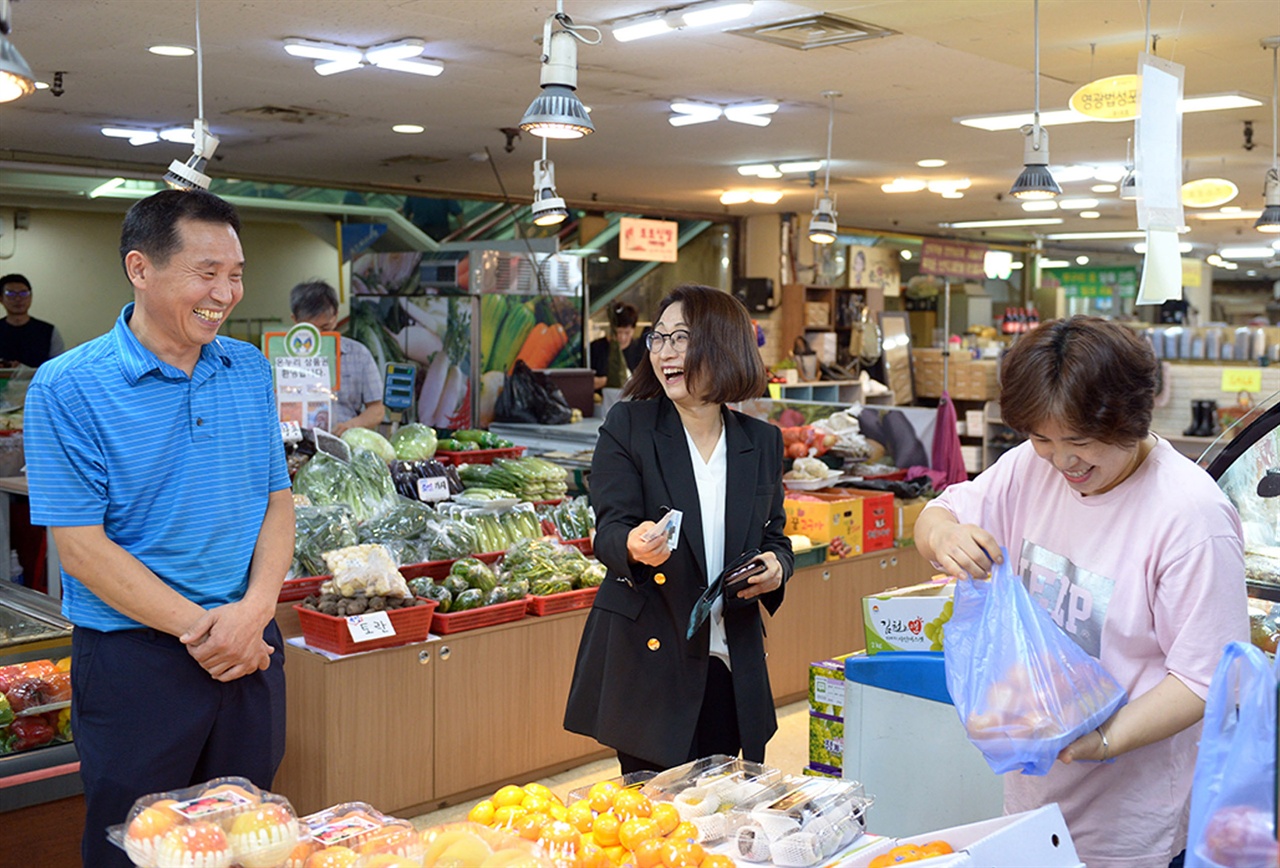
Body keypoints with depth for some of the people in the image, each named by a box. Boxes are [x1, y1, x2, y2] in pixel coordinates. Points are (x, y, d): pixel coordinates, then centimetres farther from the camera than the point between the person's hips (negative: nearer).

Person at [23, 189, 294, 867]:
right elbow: (81, 549, -13)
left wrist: (255, 609, -10)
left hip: (252, 649, 5)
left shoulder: (250, 370, 5)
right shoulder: (67, 389, -10)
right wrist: (199, 628, -16)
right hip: (134, 657, -4)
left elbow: (277, 498, 7)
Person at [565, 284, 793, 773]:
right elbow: (609, 528, -9)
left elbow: (775, 536, 15)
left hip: (730, 669, 3)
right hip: (646, 662, -3)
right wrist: (635, 546, -32)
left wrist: (775, 565, -9)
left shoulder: (762, 442, 7)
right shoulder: (628, 425, -2)